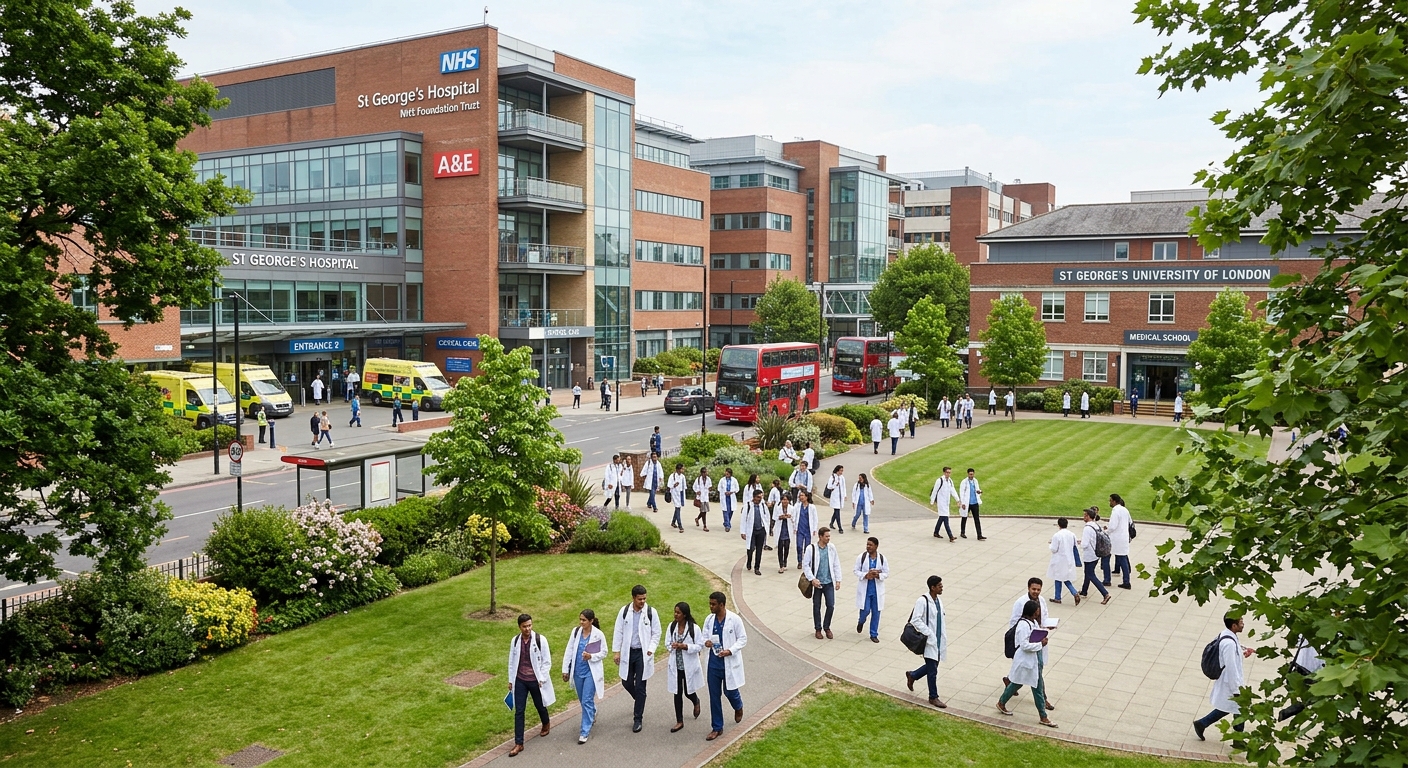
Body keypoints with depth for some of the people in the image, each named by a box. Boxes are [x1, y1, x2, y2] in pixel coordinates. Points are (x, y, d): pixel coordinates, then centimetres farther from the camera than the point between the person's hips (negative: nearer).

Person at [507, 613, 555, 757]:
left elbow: (547, 662, -8)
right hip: (520, 681, 2)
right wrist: (510, 680, 9)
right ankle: (518, 743, 6)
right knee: (519, 711, 0)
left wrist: (542, 679, -11)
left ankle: (546, 724, 49)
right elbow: (512, 662, 7)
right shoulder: (515, 641, -4)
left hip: (535, 681, -2)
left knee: (540, 706, 17)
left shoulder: (540, 640, -14)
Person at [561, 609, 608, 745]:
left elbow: (604, 653, -4)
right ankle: (592, 715, 48)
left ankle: (585, 732, 1)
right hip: (577, 671, 5)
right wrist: (565, 669, 6)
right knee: (582, 700, 18)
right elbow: (569, 651, 5)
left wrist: (591, 656, -22)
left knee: (587, 701, -6)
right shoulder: (576, 631, -2)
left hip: (591, 672, -5)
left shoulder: (598, 635, -13)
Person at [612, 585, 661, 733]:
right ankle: (640, 702, 41)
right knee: (626, 683, 11)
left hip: (643, 653, -2)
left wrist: (651, 649, -11)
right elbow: (618, 632, 3)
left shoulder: (651, 612, -8)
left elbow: (656, 633, -1)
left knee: (640, 687, -1)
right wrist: (616, 651, 0)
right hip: (628, 652, 3)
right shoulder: (624, 611, -4)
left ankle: (637, 719, 9)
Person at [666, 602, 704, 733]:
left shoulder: (694, 628, -14)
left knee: (688, 691, 9)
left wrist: (685, 646, -23)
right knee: (677, 693, 7)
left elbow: (700, 646, -12)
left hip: (689, 666, -3)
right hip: (675, 665, 3)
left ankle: (696, 702, 46)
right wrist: (672, 646, -18)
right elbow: (667, 643, 5)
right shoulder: (672, 626, -2)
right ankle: (679, 722, 19)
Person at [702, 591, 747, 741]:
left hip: (729, 662, -4)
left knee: (729, 691, 9)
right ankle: (717, 728, 19)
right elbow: (705, 636, 9)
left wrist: (730, 651, -21)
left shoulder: (734, 619, -14)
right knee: (714, 695, 7)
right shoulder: (709, 620, -2)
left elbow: (743, 639, -8)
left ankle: (738, 708, 45)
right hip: (714, 662, 4)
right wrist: (706, 642, -16)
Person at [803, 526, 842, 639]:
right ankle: (818, 629, 25)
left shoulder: (831, 548, 0)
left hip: (829, 582, 2)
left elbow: (836, 565, 7)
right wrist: (812, 579, -14)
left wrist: (838, 580, 3)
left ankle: (827, 627, 21)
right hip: (817, 583, -2)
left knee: (831, 606, 0)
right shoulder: (811, 549, -10)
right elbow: (805, 565, -7)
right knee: (817, 607, 9)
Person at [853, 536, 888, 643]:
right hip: (864, 589, -1)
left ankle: (874, 634, 19)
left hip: (877, 590, 1)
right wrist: (866, 575, -19)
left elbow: (886, 573, 1)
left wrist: (878, 575, -20)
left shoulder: (882, 558, -4)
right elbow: (856, 571, -2)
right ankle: (861, 621, 33)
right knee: (865, 610, -4)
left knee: (876, 612, 5)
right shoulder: (861, 557, -7)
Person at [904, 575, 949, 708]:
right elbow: (915, 620, -21)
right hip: (929, 642, -8)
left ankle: (912, 675, 40)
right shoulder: (922, 601, -18)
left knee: (932, 667, 16)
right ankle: (933, 697, 12)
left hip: (939, 641, 8)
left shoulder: (939, 601, 8)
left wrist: (944, 639, 12)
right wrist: (928, 634, -22)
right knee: (932, 670, -2)